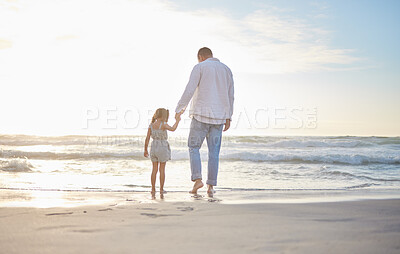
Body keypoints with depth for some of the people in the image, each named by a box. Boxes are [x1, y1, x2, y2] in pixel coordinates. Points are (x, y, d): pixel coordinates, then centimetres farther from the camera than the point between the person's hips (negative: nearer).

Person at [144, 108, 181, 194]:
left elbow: (147, 139, 1)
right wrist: (177, 120, -13)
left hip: (154, 148, 4)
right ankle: (161, 189, 11)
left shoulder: (151, 125, 1)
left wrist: (145, 150, 10)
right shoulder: (163, 125, -14)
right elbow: (172, 129, -28)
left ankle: (153, 189, 11)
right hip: (163, 148, -4)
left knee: (155, 169, 11)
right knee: (162, 169, 6)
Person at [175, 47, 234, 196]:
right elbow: (230, 95, 12)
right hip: (219, 116, 4)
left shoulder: (199, 67, -2)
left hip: (201, 115, -4)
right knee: (214, 152, 7)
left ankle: (197, 179, -7)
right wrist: (228, 118, 15)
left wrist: (179, 109, -1)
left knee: (193, 147, 8)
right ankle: (211, 186, 5)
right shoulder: (226, 70, 14)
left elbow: (189, 90, -10)